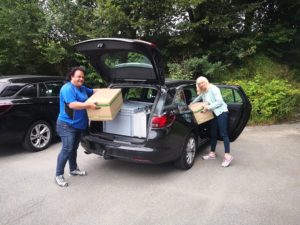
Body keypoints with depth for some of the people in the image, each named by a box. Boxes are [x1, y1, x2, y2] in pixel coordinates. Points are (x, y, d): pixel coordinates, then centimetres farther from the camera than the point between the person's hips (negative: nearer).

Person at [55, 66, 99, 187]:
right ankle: (58, 175, 1)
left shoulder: (82, 88, 12)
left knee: (74, 148, 19)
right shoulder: (67, 88, -17)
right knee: (67, 149, -11)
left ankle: (73, 169, 34)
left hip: (79, 124, 9)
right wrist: (88, 105, -32)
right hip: (67, 124, -9)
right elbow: (72, 104, -29)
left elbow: (92, 91, 30)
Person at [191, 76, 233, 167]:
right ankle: (212, 153, 21)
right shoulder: (203, 92, 9)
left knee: (223, 134, -11)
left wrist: (209, 107, -22)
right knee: (213, 134, 11)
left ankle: (228, 155, -10)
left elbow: (220, 102, -19)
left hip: (221, 112, -8)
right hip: (213, 114, 8)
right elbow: (198, 98, 30)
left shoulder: (213, 89, -13)